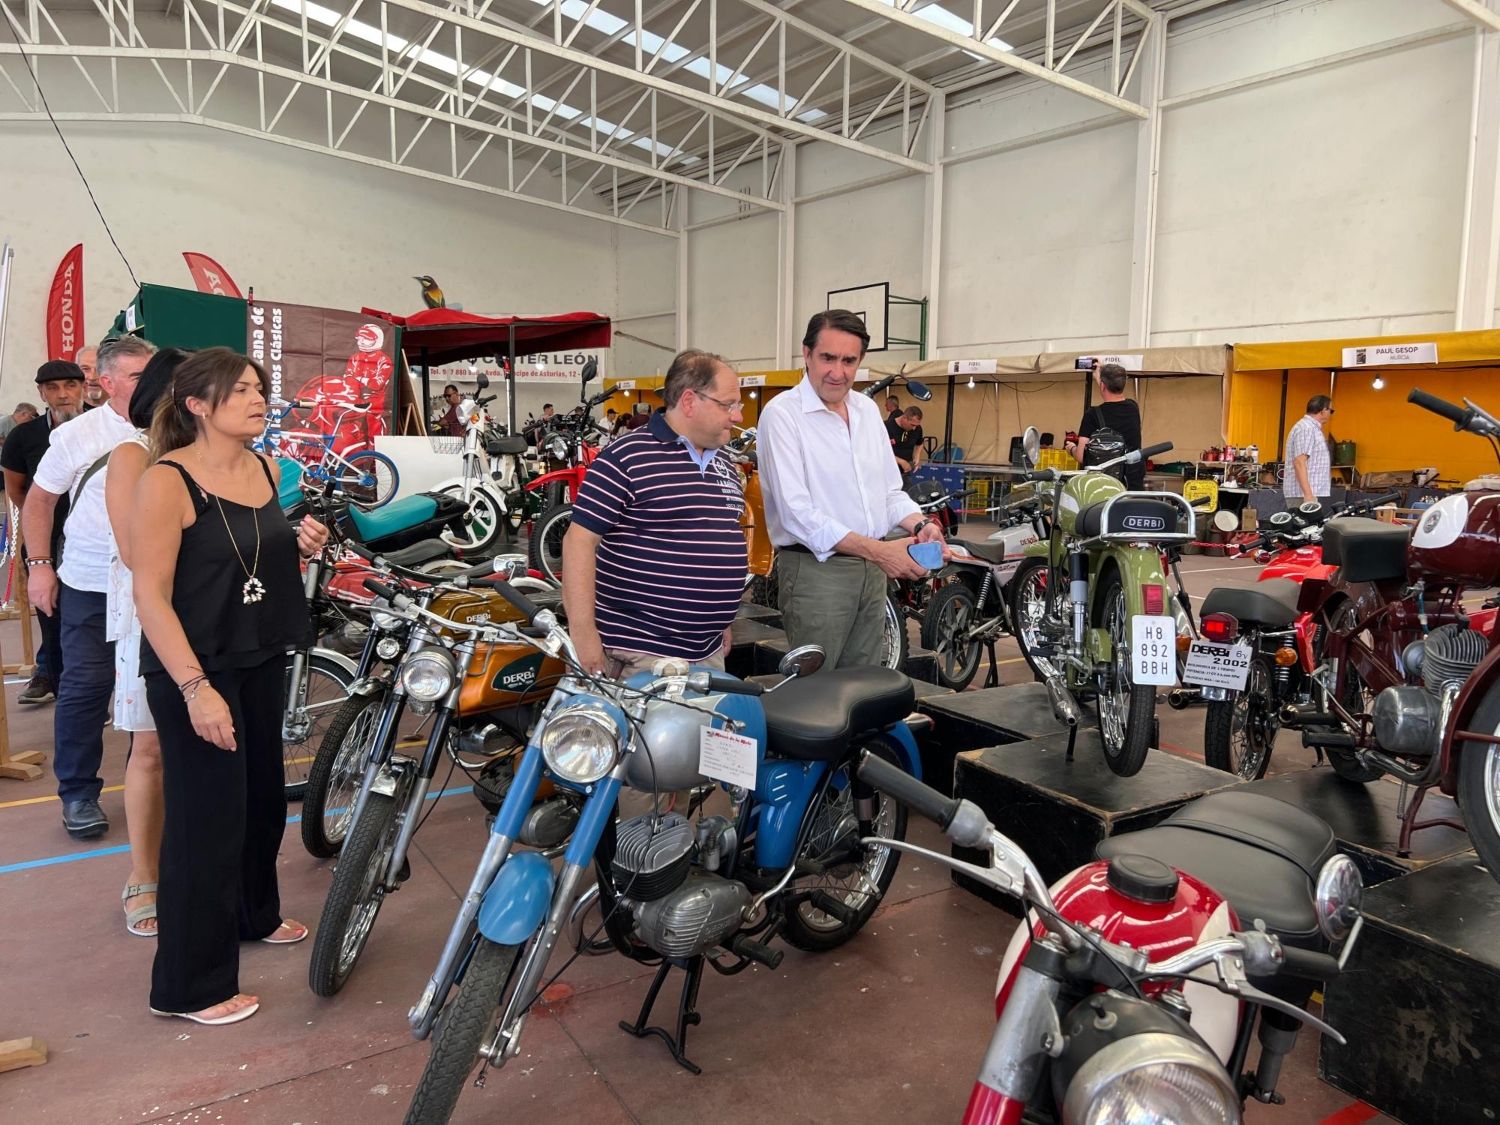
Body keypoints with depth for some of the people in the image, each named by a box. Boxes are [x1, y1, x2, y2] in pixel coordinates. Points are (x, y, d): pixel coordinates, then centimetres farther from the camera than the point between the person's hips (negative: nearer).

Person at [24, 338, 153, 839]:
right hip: (90, 586, -2)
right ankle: (78, 793, 16)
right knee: (85, 687, 2)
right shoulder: (77, 435, -5)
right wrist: (39, 564, -2)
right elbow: (39, 500, 5)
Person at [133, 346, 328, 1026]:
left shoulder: (266, 470, 6)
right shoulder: (168, 480, -16)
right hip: (194, 669, -7)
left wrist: (302, 547, -1)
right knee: (207, 817, -2)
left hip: (263, 659, 8)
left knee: (263, 795, 20)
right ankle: (189, 985, 13)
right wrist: (196, 687, -26)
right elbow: (150, 594, -20)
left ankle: (253, 914, 44)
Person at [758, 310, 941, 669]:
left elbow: (889, 490, 20)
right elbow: (796, 511, -20)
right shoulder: (781, 413, -11)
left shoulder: (868, 410, 12)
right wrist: (877, 549, -26)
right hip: (816, 568, -7)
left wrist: (919, 525, -3)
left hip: (872, 569, 7)